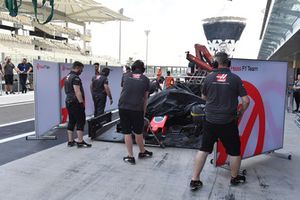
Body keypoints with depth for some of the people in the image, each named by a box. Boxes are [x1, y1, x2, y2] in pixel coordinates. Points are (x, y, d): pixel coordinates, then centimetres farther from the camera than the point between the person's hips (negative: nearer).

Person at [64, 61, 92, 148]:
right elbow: (77, 92, -21)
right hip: (76, 103, -10)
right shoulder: (75, 77, -14)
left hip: (68, 102, 10)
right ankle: (80, 142, -2)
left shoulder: (67, 77, 16)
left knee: (71, 121, 12)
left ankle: (70, 141, 17)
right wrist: (82, 103, -17)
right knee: (80, 121, -4)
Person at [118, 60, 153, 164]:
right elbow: (145, 98, 11)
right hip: (137, 109, -1)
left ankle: (130, 157, 18)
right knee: (138, 132, 16)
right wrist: (144, 111, 20)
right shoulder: (145, 79, 9)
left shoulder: (125, 76, 12)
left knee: (127, 132, 11)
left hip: (123, 107, 1)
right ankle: (142, 152, 37)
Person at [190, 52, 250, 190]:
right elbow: (246, 101, -6)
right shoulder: (235, 79, -7)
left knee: (204, 149, 12)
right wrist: (240, 113, 9)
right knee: (234, 151, 18)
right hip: (228, 122, -2)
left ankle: (195, 180, 14)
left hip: (210, 121, 2)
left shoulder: (209, 78, -2)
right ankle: (235, 178, 34)